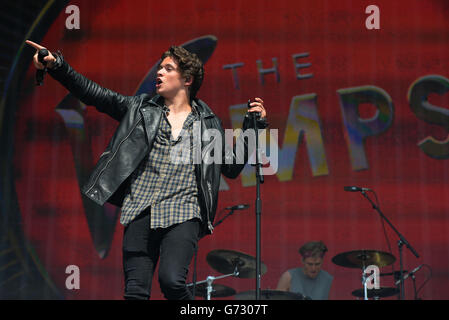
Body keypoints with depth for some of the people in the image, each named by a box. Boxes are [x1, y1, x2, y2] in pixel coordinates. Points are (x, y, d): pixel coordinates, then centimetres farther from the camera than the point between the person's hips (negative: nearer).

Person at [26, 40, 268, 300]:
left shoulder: (208, 122, 13)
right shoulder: (141, 108, 15)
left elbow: (232, 167, 16)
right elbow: (93, 93, 9)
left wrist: (253, 126, 9)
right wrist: (57, 65, -1)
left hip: (182, 213, -2)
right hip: (141, 214, 2)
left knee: (172, 281, -25)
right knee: (136, 291, -4)